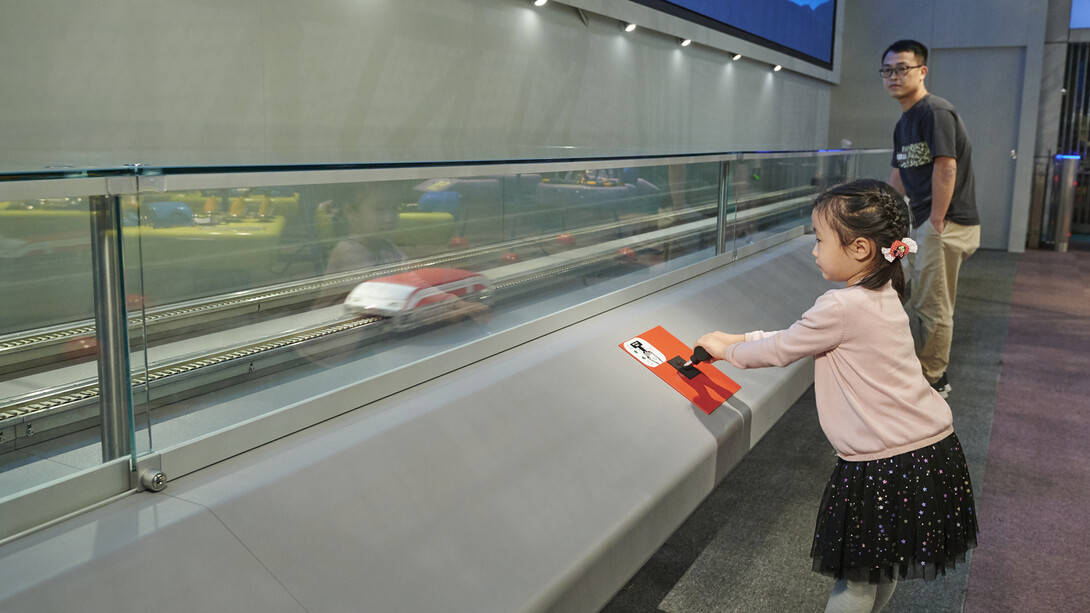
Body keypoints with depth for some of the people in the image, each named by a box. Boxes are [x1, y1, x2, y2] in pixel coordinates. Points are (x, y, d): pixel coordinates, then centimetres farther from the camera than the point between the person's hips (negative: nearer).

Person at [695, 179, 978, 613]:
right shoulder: (883, 296, 8)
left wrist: (728, 350, 9)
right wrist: (738, 340, 17)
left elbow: (780, 351, -7)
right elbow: (799, 336, 16)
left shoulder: (842, 308, -21)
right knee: (885, 569, 25)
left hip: (883, 467, -9)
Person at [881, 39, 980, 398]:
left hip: (947, 224, -10)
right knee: (919, 301, 19)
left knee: (932, 307, -2)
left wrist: (937, 223, -20)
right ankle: (928, 369, 33)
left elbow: (946, 168, -22)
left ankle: (933, 382, 11)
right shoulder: (903, 124, 15)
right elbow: (899, 178, 23)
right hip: (924, 224, 10)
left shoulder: (935, 112, -15)